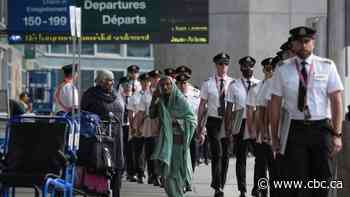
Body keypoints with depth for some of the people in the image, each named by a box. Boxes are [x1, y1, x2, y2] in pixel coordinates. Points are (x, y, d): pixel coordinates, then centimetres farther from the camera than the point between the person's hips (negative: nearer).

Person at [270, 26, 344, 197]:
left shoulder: (327, 66, 3)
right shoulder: (283, 69, 3)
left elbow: (336, 101, 0)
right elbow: (275, 104, 4)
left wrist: (337, 134, -7)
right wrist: (275, 137, 2)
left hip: (322, 129, 1)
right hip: (295, 130, 0)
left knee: (322, 182, 5)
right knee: (294, 183, -2)